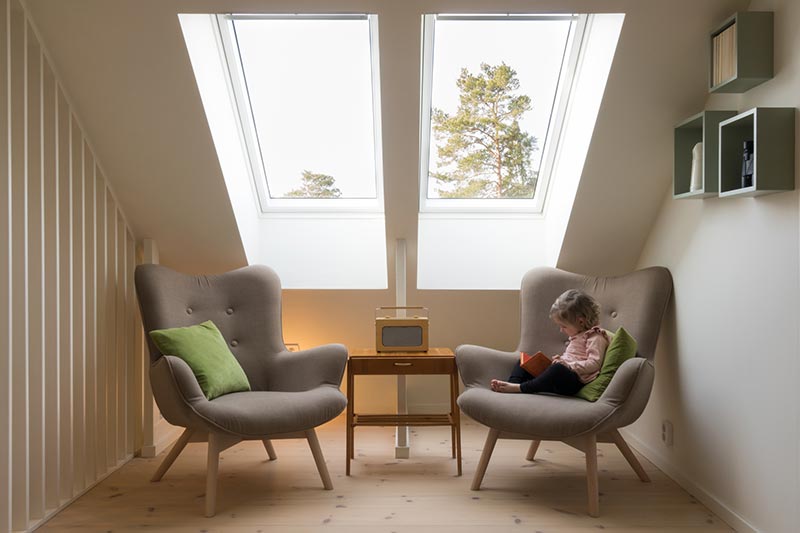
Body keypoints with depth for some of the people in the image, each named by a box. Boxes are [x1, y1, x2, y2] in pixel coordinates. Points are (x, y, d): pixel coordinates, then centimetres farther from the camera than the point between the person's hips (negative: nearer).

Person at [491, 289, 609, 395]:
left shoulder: (595, 337, -7)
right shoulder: (576, 336, 23)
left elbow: (594, 364, -19)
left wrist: (568, 365, -22)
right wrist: (561, 359, 13)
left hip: (574, 382, -10)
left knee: (558, 369, -42)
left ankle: (519, 388, -37)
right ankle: (512, 383, -16)